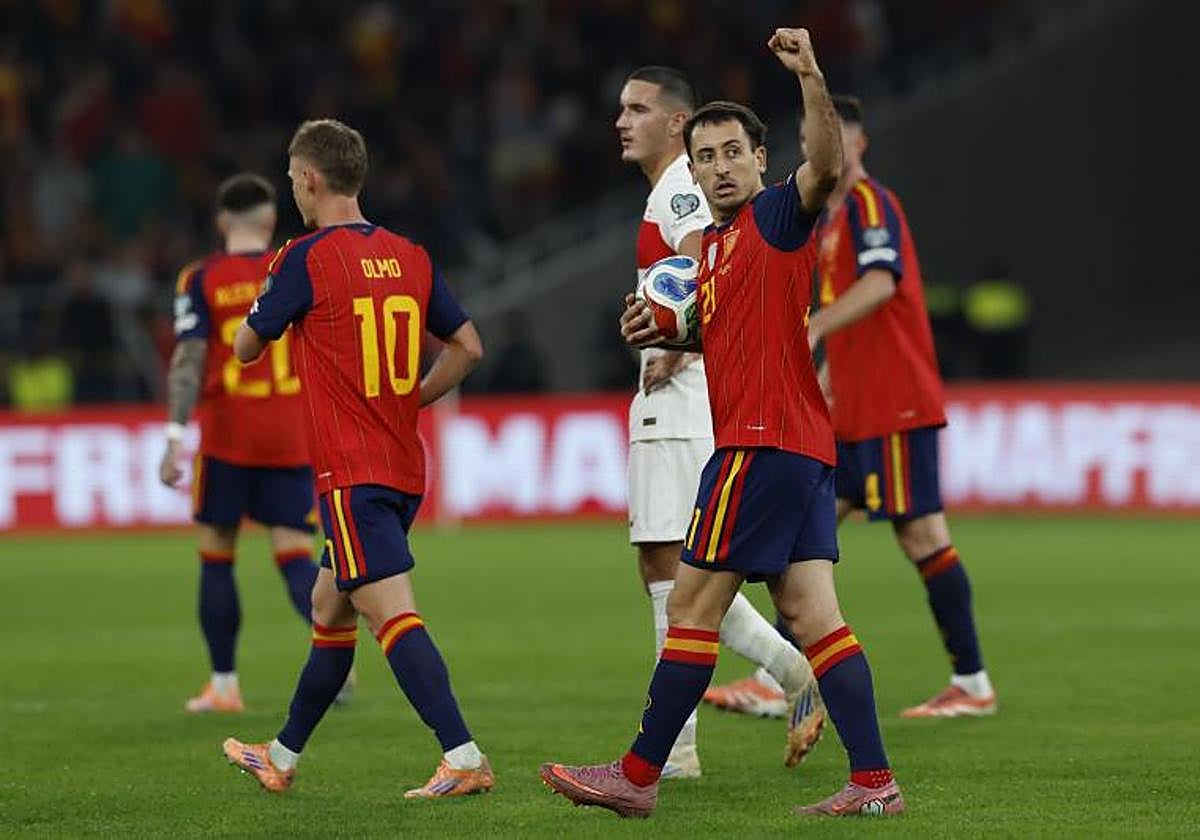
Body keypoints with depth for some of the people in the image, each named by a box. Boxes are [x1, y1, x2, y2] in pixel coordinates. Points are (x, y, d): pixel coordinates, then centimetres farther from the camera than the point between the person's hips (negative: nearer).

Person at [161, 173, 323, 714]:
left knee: (216, 557, 10)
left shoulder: (201, 280, -2)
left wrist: (175, 437, -14)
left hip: (228, 437, -2)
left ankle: (224, 685, 13)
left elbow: (189, 362, -11)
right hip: (291, 437, 2)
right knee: (293, 554, 1)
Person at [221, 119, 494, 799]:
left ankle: (464, 758, -27)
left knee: (393, 615, -15)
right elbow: (468, 348, 11)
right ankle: (282, 758, 33)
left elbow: (245, 348, 2)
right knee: (329, 608, 20)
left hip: (352, 474, -8)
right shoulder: (411, 257, 9)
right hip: (405, 467, 8)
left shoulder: (306, 258, -10)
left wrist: (267, 290, 20)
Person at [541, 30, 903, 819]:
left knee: (694, 604, -4)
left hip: (765, 440, -10)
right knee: (809, 607, 2)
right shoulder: (711, 243, 21)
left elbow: (826, 168, -27)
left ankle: (639, 776, 2)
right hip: (802, 449, 10)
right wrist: (660, 331, 14)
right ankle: (874, 780, -4)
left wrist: (812, 80, -41)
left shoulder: (777, 215, -6)